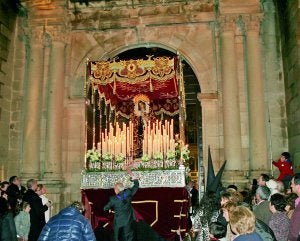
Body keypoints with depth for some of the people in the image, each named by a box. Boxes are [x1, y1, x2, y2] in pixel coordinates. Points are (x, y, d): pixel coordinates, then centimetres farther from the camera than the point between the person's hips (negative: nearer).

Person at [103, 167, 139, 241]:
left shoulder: (113, 199, -16)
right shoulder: (128, 193, -11)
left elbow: (105, 208, -2)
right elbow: (136, 185, 5)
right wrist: (131, 174, 8)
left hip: (118, 222, -2)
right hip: (129, 222, 2)